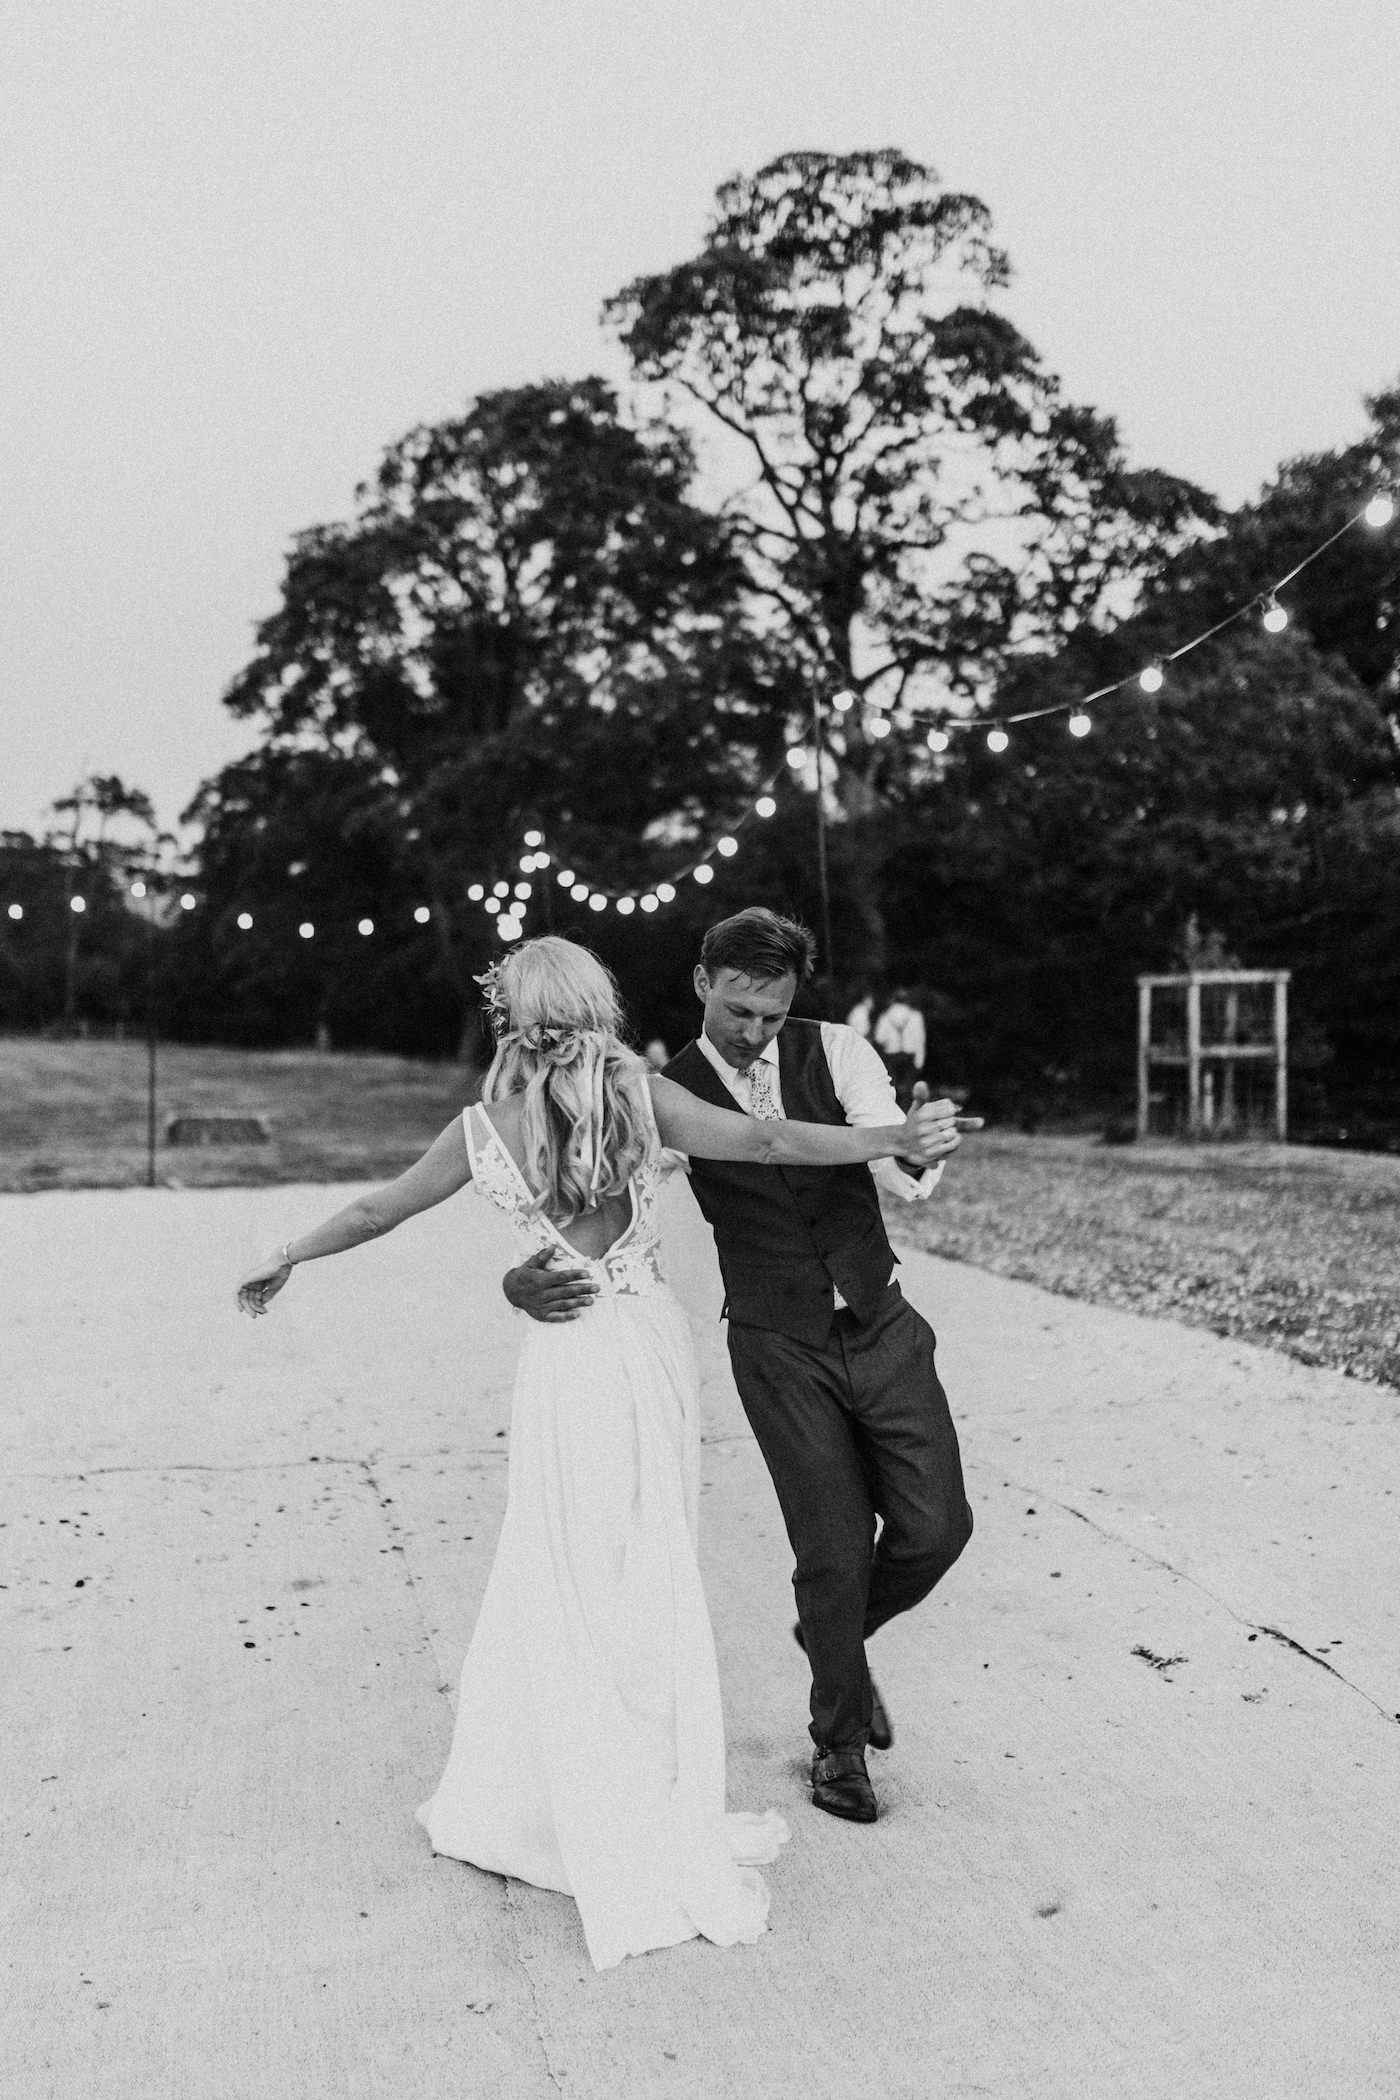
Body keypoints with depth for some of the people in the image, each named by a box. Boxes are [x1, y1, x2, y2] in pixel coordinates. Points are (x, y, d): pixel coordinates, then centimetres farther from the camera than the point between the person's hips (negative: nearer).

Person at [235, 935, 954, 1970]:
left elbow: (378, 1210, 8)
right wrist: (894, 1139, 3)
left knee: (571, 1590, 12)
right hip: (654, 1338, 2)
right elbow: (766, 1142, -7)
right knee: (647, 1586, 14)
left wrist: (284, 1258, 24)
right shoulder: (639, 1091, -2)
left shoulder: (484, 1126, -2)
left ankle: (638, 1851, 22)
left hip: (571, 1360, -2)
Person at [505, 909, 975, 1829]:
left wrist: (920, 1153, -44)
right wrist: (524, 1279, -34)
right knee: (833, 1548, 1)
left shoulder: (836, 1051, -6)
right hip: (779, 1348, -2)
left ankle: (834, 1636, 35)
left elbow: (901, 1174, -19)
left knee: (937, 1525, 2)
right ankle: (839, 1737, 29)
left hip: (882, 1328, 2)